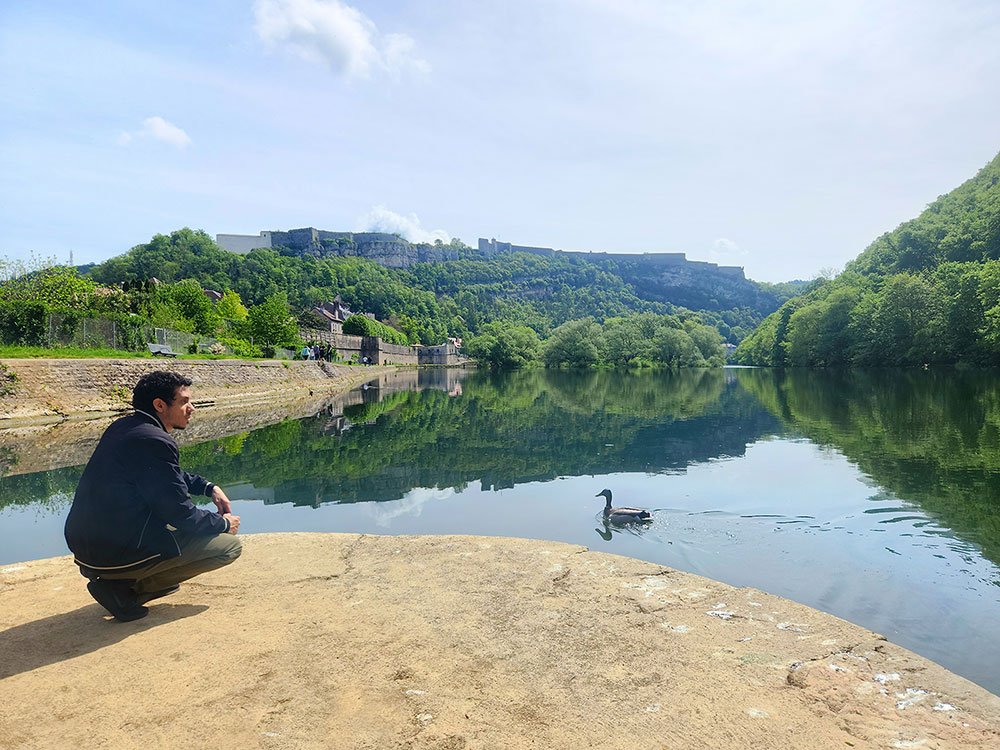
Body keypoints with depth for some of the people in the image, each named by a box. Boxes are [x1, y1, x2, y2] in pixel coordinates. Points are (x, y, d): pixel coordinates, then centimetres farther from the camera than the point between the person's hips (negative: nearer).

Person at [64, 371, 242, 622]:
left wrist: (209, 487, 15)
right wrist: (224, 523, 1)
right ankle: (125, 589, -3)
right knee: (230, 545, -5)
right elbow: (180, 514, -15)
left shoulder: (123, 427, 9)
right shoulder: (155, 442, -20)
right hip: (115, 554, -10)